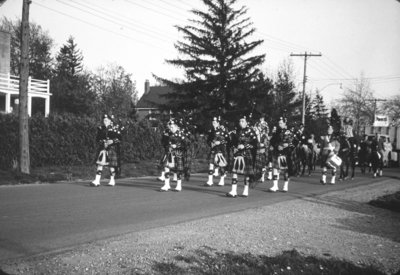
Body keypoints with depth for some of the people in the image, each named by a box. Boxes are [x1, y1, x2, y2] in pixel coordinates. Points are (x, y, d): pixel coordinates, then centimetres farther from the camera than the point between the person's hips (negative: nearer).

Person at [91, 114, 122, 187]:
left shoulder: (114, 129, 3)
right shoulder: (100, 129, 11)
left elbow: (119, 139, -2)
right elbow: (97, 138, 14)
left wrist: (112, 141, -18)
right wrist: (102, 142, -5)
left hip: (112, 149, -2)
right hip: (102, 149, 2)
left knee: (112, 165, 3)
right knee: (100, 164, -6)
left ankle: (112, 180, 16)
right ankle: (97, 181, -8)